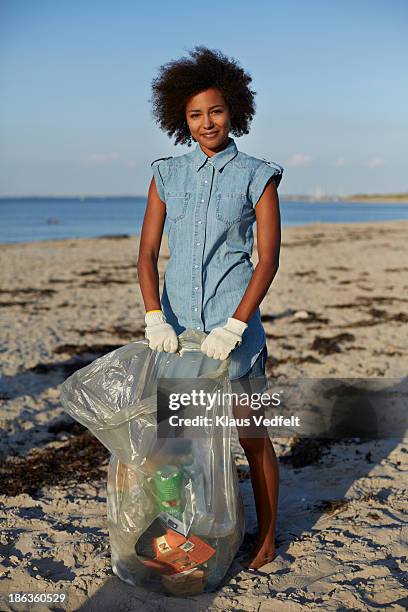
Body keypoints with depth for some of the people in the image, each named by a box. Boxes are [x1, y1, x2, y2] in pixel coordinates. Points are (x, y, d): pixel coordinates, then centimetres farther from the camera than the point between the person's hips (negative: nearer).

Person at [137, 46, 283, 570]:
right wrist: (154, 317, -11)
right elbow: (146, 253, 4)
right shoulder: (167, 174, 8)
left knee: (251, 435, 4)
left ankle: (266, 540, 22)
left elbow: (268, 259, -6)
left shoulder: (257, 176, 0)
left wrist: (234, 327, -16)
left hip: (233, 324, -3)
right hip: (175, 323, 3)